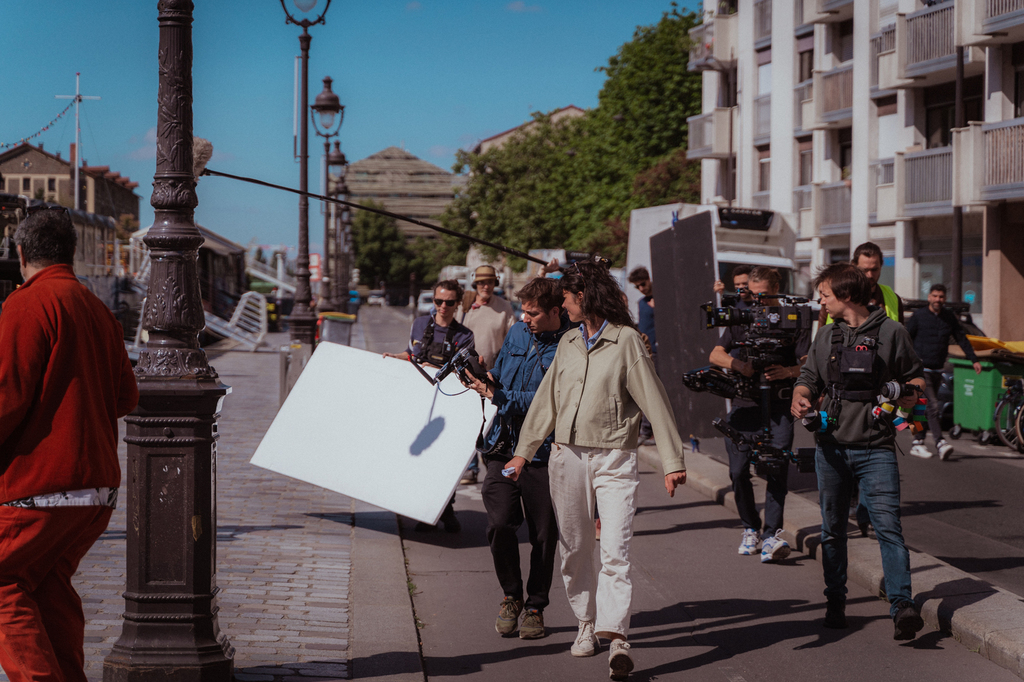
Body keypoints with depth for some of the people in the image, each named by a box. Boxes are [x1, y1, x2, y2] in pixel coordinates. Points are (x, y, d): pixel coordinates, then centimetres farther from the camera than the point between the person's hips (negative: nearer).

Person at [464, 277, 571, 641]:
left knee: (544, 535, 5)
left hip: (543, 451, -4)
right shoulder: (517, 332, 10)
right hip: (504, 446, 4)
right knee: (499, 525, -8)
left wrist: (498, 397, -16)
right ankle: (511, 595, 14)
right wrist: (486, 382, 0)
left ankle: (535, 607, 22)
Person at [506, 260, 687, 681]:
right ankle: (587, 623, 23)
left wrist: (672, 462, -12)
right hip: (568, 456, 6)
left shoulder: (626, 340, -6)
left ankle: (615, 637, -20)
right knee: (575, 548, 9)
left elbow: (655, 403, -8)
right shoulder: (569, 342, 13)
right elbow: (547, 399, 21)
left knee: (615, 550, -13)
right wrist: (523, 452, 20)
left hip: (614, 460, -6)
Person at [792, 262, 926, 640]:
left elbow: (915, 378, 8)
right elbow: (809, 378, 16)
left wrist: (908, 396, -13)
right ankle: (835, 603, 20)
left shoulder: (891, 333, 0)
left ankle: (902, 605, -18)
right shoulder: (826, 336, 12)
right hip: (831, 446, 4)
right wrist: (800, 396, -6)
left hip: (876, 449, -4)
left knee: (888, 526, -14)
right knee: (832, 530, 10)